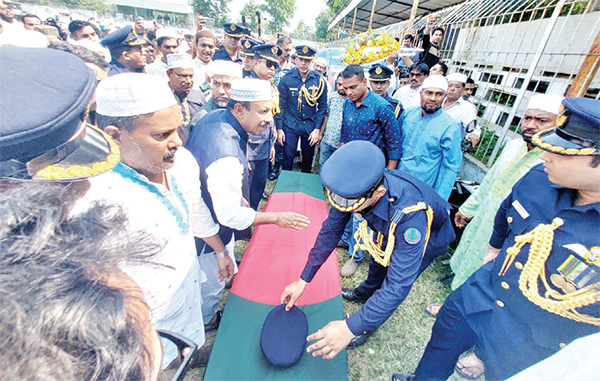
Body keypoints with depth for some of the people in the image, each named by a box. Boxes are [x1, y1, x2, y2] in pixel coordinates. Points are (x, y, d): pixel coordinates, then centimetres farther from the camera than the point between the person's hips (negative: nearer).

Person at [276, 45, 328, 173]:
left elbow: (322, 106, 1)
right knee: (288, 157, 3)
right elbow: (281, 105, 0)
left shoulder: (319, 80, -4)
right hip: (290, 125, -1)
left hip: (310, 126, 1)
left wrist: (317, 129, -4)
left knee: (308, 157, 13)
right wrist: (279, 128, -3)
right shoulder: (286, 79, -6)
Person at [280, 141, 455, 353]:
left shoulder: (409, 215, -49)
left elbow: (398, 285, -46)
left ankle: (368, 329, 30)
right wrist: (303, 280, -20)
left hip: (429, 235, -5)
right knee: (378, 259, 24)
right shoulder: (354, 187, -32)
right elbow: (330, 230, -22)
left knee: (394, 283, -1)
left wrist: (351, 328, -47)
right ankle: (365, 292, 57)